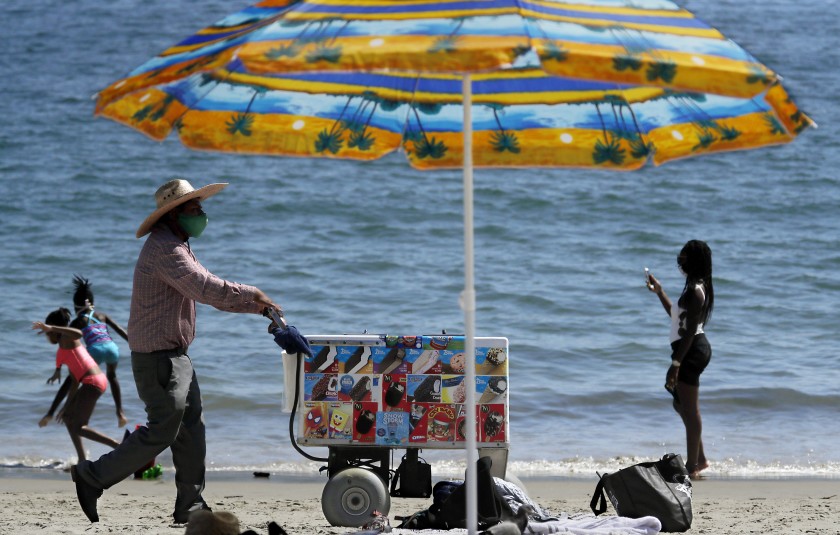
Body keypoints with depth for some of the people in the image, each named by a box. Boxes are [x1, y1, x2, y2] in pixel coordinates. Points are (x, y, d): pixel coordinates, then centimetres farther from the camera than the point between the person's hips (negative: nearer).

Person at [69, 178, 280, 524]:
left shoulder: (177, 248, 17)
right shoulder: (164, 249, -18)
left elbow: (207, 290, 21)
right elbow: (206, 289, -28)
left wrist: (256, 307, 13)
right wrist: (251, 294, -16)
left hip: (175, 356, 10)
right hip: (157, 357, -10)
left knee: (191, 430, 8)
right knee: (162, 431, -9)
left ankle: (190, 505, 11)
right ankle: (93, 477, 0)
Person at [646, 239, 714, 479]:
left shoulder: (695, 291, -18)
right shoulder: (696, 287, 14)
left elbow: (689, 330, -22)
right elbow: (677, 316, 28)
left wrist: (676, 363, -22)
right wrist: (659, 292, 30)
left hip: (691, 351, -11)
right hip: (695, 349, 11)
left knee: (690, 410, -4)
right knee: (682, 405, 20)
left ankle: (692, 466, 2)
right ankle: (699, 459, 26)